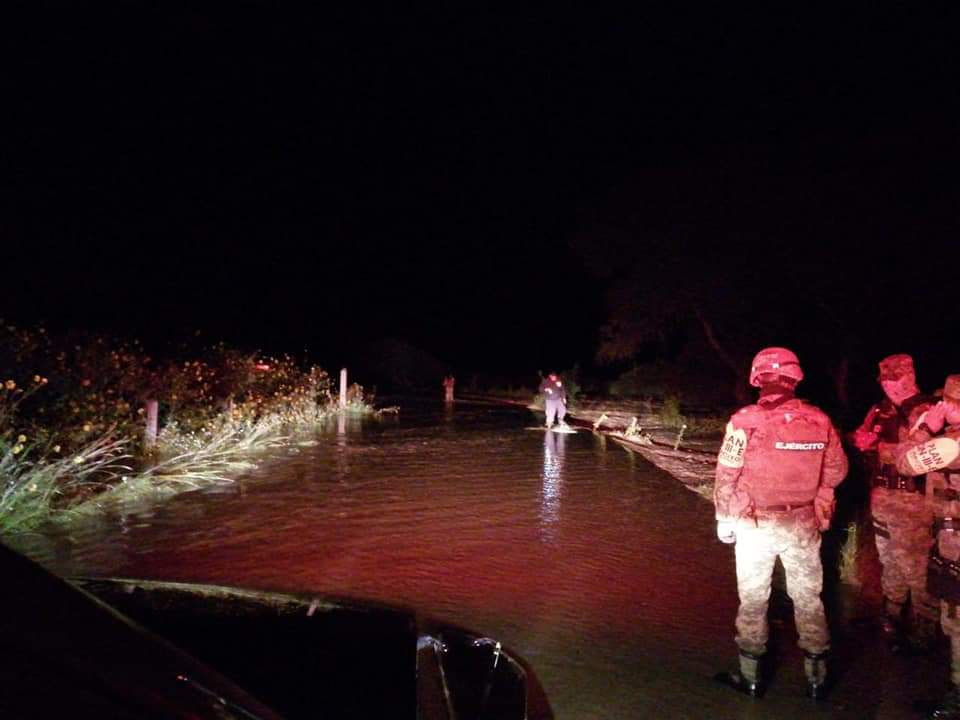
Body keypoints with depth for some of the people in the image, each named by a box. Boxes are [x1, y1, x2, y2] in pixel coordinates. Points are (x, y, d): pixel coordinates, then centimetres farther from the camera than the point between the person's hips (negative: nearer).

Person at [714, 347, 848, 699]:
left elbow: (726, 475, -13)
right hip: (803, 524, 2)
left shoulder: (745, 420, -16)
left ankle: (751, 676, 24)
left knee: (753, 599, 12)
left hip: (755, 525, -2)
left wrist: (724, 519, 0)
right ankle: (816, 676, 29)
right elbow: (837, 470, 4)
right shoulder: (819, 420, -7)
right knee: (808, 598, 18)